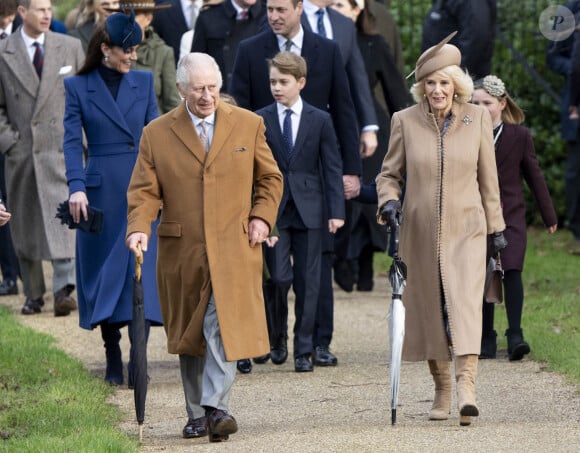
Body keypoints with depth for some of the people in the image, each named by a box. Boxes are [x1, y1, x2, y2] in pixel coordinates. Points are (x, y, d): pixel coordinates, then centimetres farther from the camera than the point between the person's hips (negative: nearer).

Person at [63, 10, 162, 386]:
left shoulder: (143, 82, 7)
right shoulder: (78, 87, 1)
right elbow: (72, 141, -5)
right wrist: (76, 188, -17)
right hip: (101, 190, -1)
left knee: (141, 269, -5)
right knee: (104, 269, 4)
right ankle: (113, 360, 14)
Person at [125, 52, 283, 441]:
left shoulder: (248, 125, 8)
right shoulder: (157, 134, 5)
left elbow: (270, 178, 16)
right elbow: (144, 190, 3)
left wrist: (262, 217, 1)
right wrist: (139, 228, -14)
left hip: (234, 248, -1)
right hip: (181, 252, 1)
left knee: (224, 327, -16)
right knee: (189, 334, 8)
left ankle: (217, 407, -20)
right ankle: (196, 415, 16)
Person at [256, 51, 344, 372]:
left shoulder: (320, 120, 5)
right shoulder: (260, 120, 4)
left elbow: (332, 168, 4)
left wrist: (336, 211, -3)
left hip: (308, 210, 1)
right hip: (273, 210, -1)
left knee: (307, 281, 1)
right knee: (279, 277, -9)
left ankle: (303, 349, 9)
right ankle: (277, 333, 16)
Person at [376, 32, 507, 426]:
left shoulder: (477, 118, 2)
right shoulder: (405, 122, 1)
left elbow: (488, 178, 9)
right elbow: (389, 173, 8)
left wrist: (496, 227, 12)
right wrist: (388, 202, -13)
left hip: (466, 230, -1)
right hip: (420, 233, 1)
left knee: (465, 303, -17)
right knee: (429, 312, 6)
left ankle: (467, 386, -29)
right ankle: (442, 390, 20)